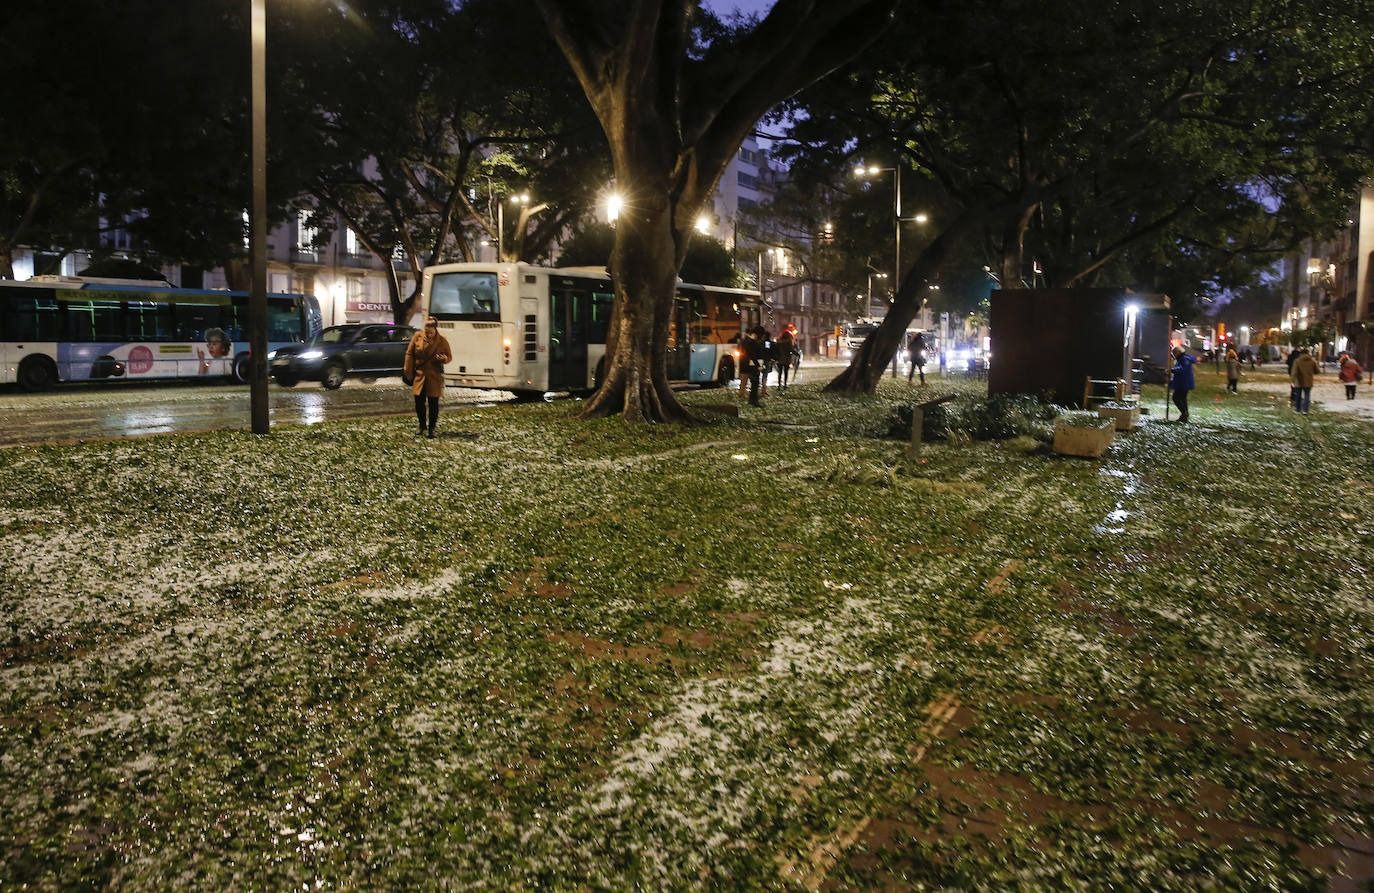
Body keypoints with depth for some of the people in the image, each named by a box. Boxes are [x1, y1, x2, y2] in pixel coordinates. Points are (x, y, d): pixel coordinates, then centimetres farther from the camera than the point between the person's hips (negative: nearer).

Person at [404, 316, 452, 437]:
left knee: (433, 403, 1)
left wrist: (443, 358, -22)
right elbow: (409, 354, 3)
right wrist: (408, 372, 1)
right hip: (419, 375, 2)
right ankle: (422, 425, 27)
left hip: (434, 377, -1)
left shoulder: (442, 341, -7)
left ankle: (432, 428, 15)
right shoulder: (417, 336, -5)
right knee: (419, 402, 7)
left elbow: (449, 357, 2)